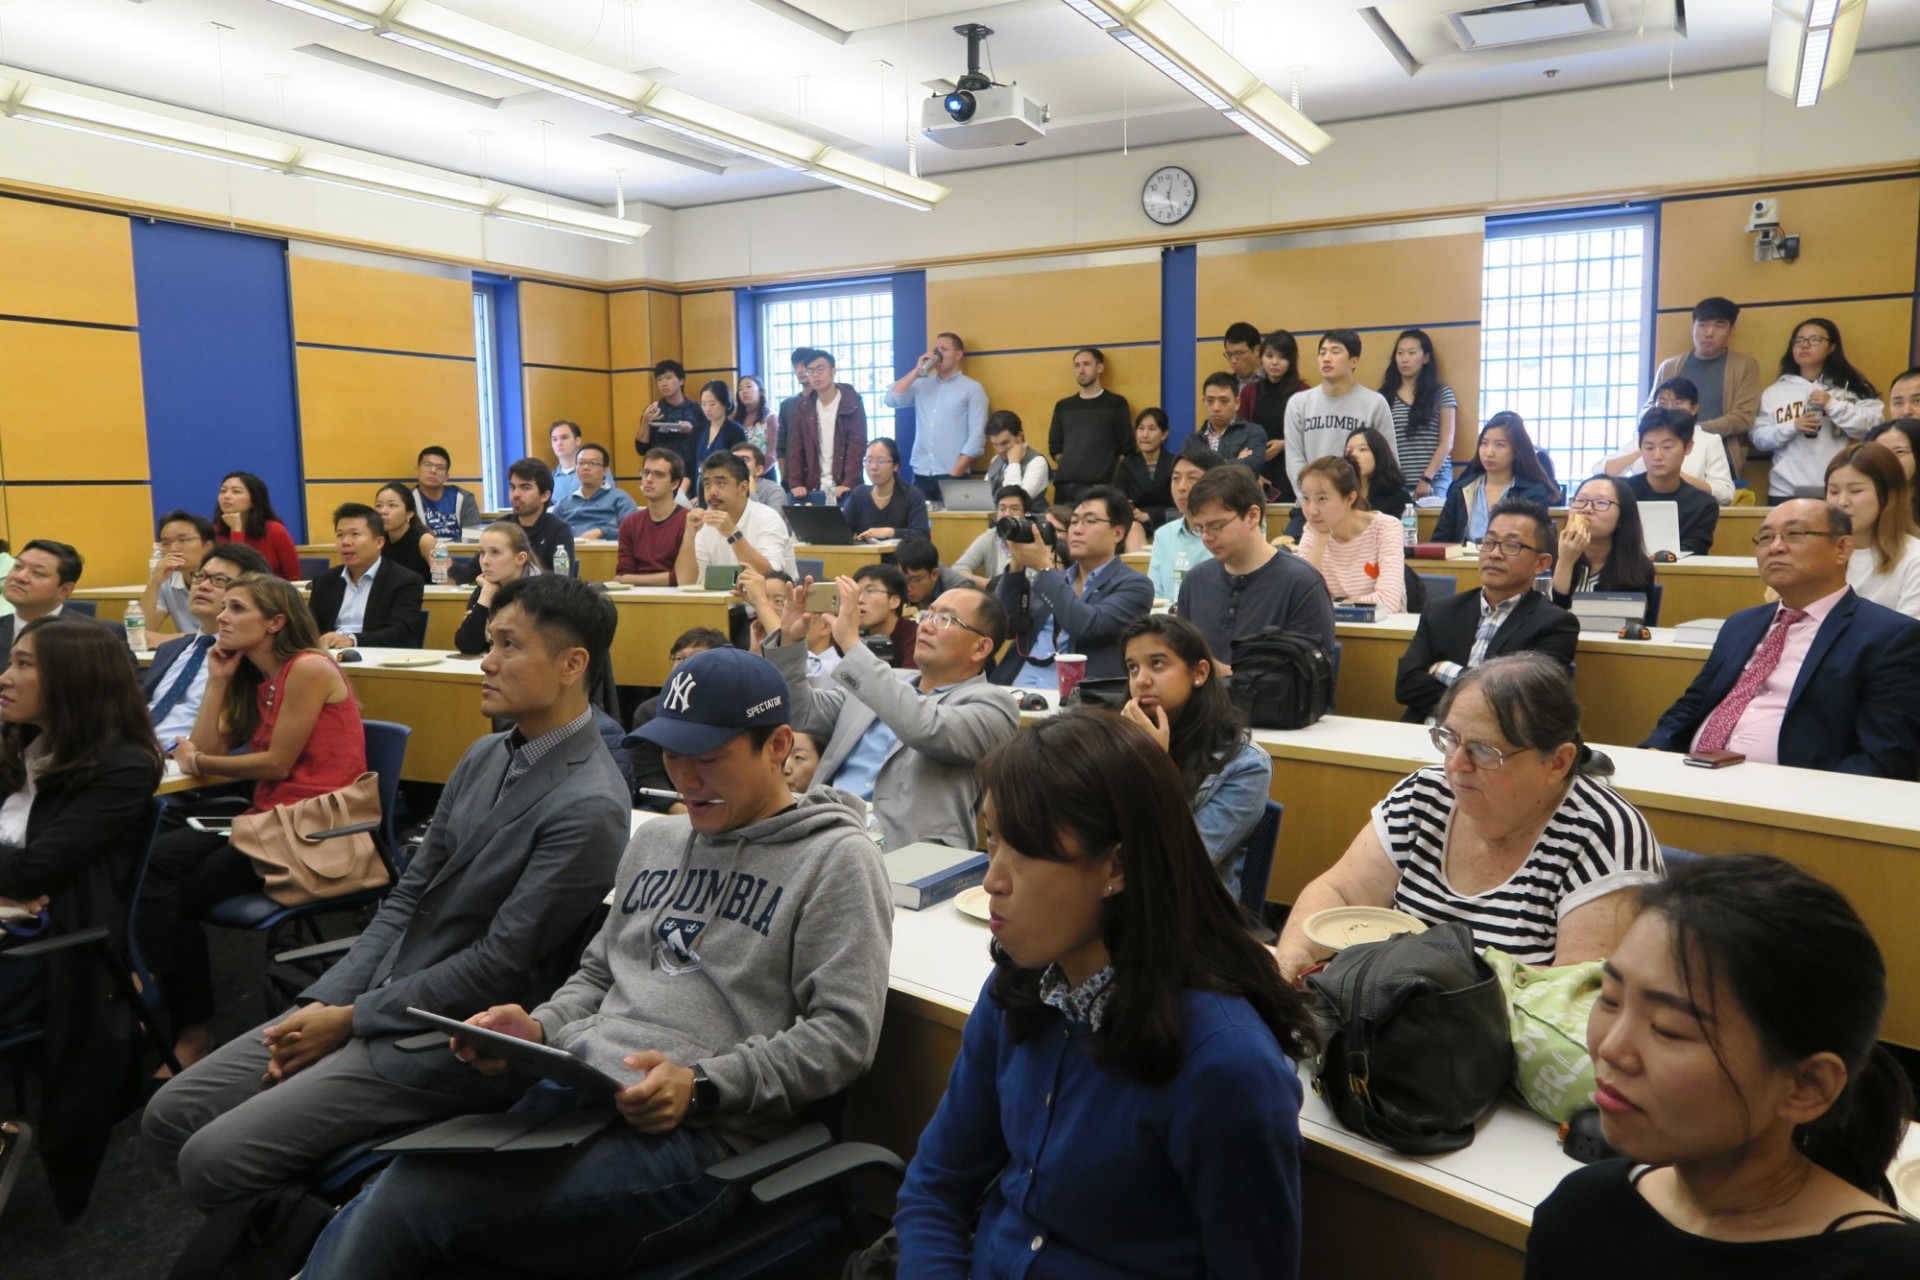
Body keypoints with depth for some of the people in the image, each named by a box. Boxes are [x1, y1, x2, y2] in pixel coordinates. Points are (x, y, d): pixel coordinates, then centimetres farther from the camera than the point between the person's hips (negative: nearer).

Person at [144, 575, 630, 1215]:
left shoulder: (588, 807, -21)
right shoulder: (485, 756, 8)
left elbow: (501, 966, -20)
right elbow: (408, 897, 10)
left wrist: (351, 1020, -12)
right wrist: (324, 1001, -1)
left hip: (448, 1043, -8)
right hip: (372, 998, 9)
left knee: (212, 1160, -12)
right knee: (169, 1117, 6)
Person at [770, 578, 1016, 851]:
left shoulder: (991, 705, 0)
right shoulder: (890, 683, 22)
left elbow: (924, 729, -20)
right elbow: (805, 711, 21)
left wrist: (851, 642, -18)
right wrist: (790, 639, 5)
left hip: (898, 850, -6)